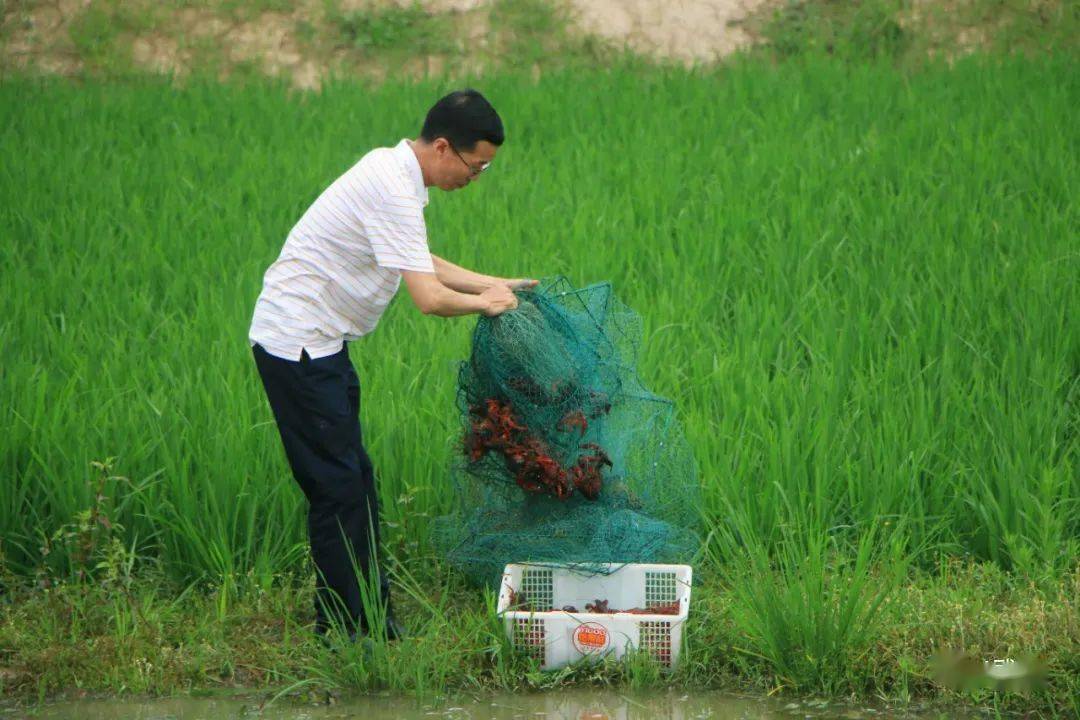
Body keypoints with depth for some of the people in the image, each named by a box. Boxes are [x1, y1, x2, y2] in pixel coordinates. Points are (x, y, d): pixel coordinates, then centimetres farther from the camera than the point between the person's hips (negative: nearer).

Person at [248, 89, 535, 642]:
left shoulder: (396, 171, 9)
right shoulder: (393, 190, -23)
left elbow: (421, 265, 26)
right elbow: (429, 298, -27)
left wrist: (495, 284, 18)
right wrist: (483, 303, -9)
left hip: (321, 344, 10)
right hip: (296, 344, -10)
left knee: (355, 480, 12)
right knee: (337, 487, -7)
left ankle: (372, 617, 18)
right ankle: (342, 630, -1)